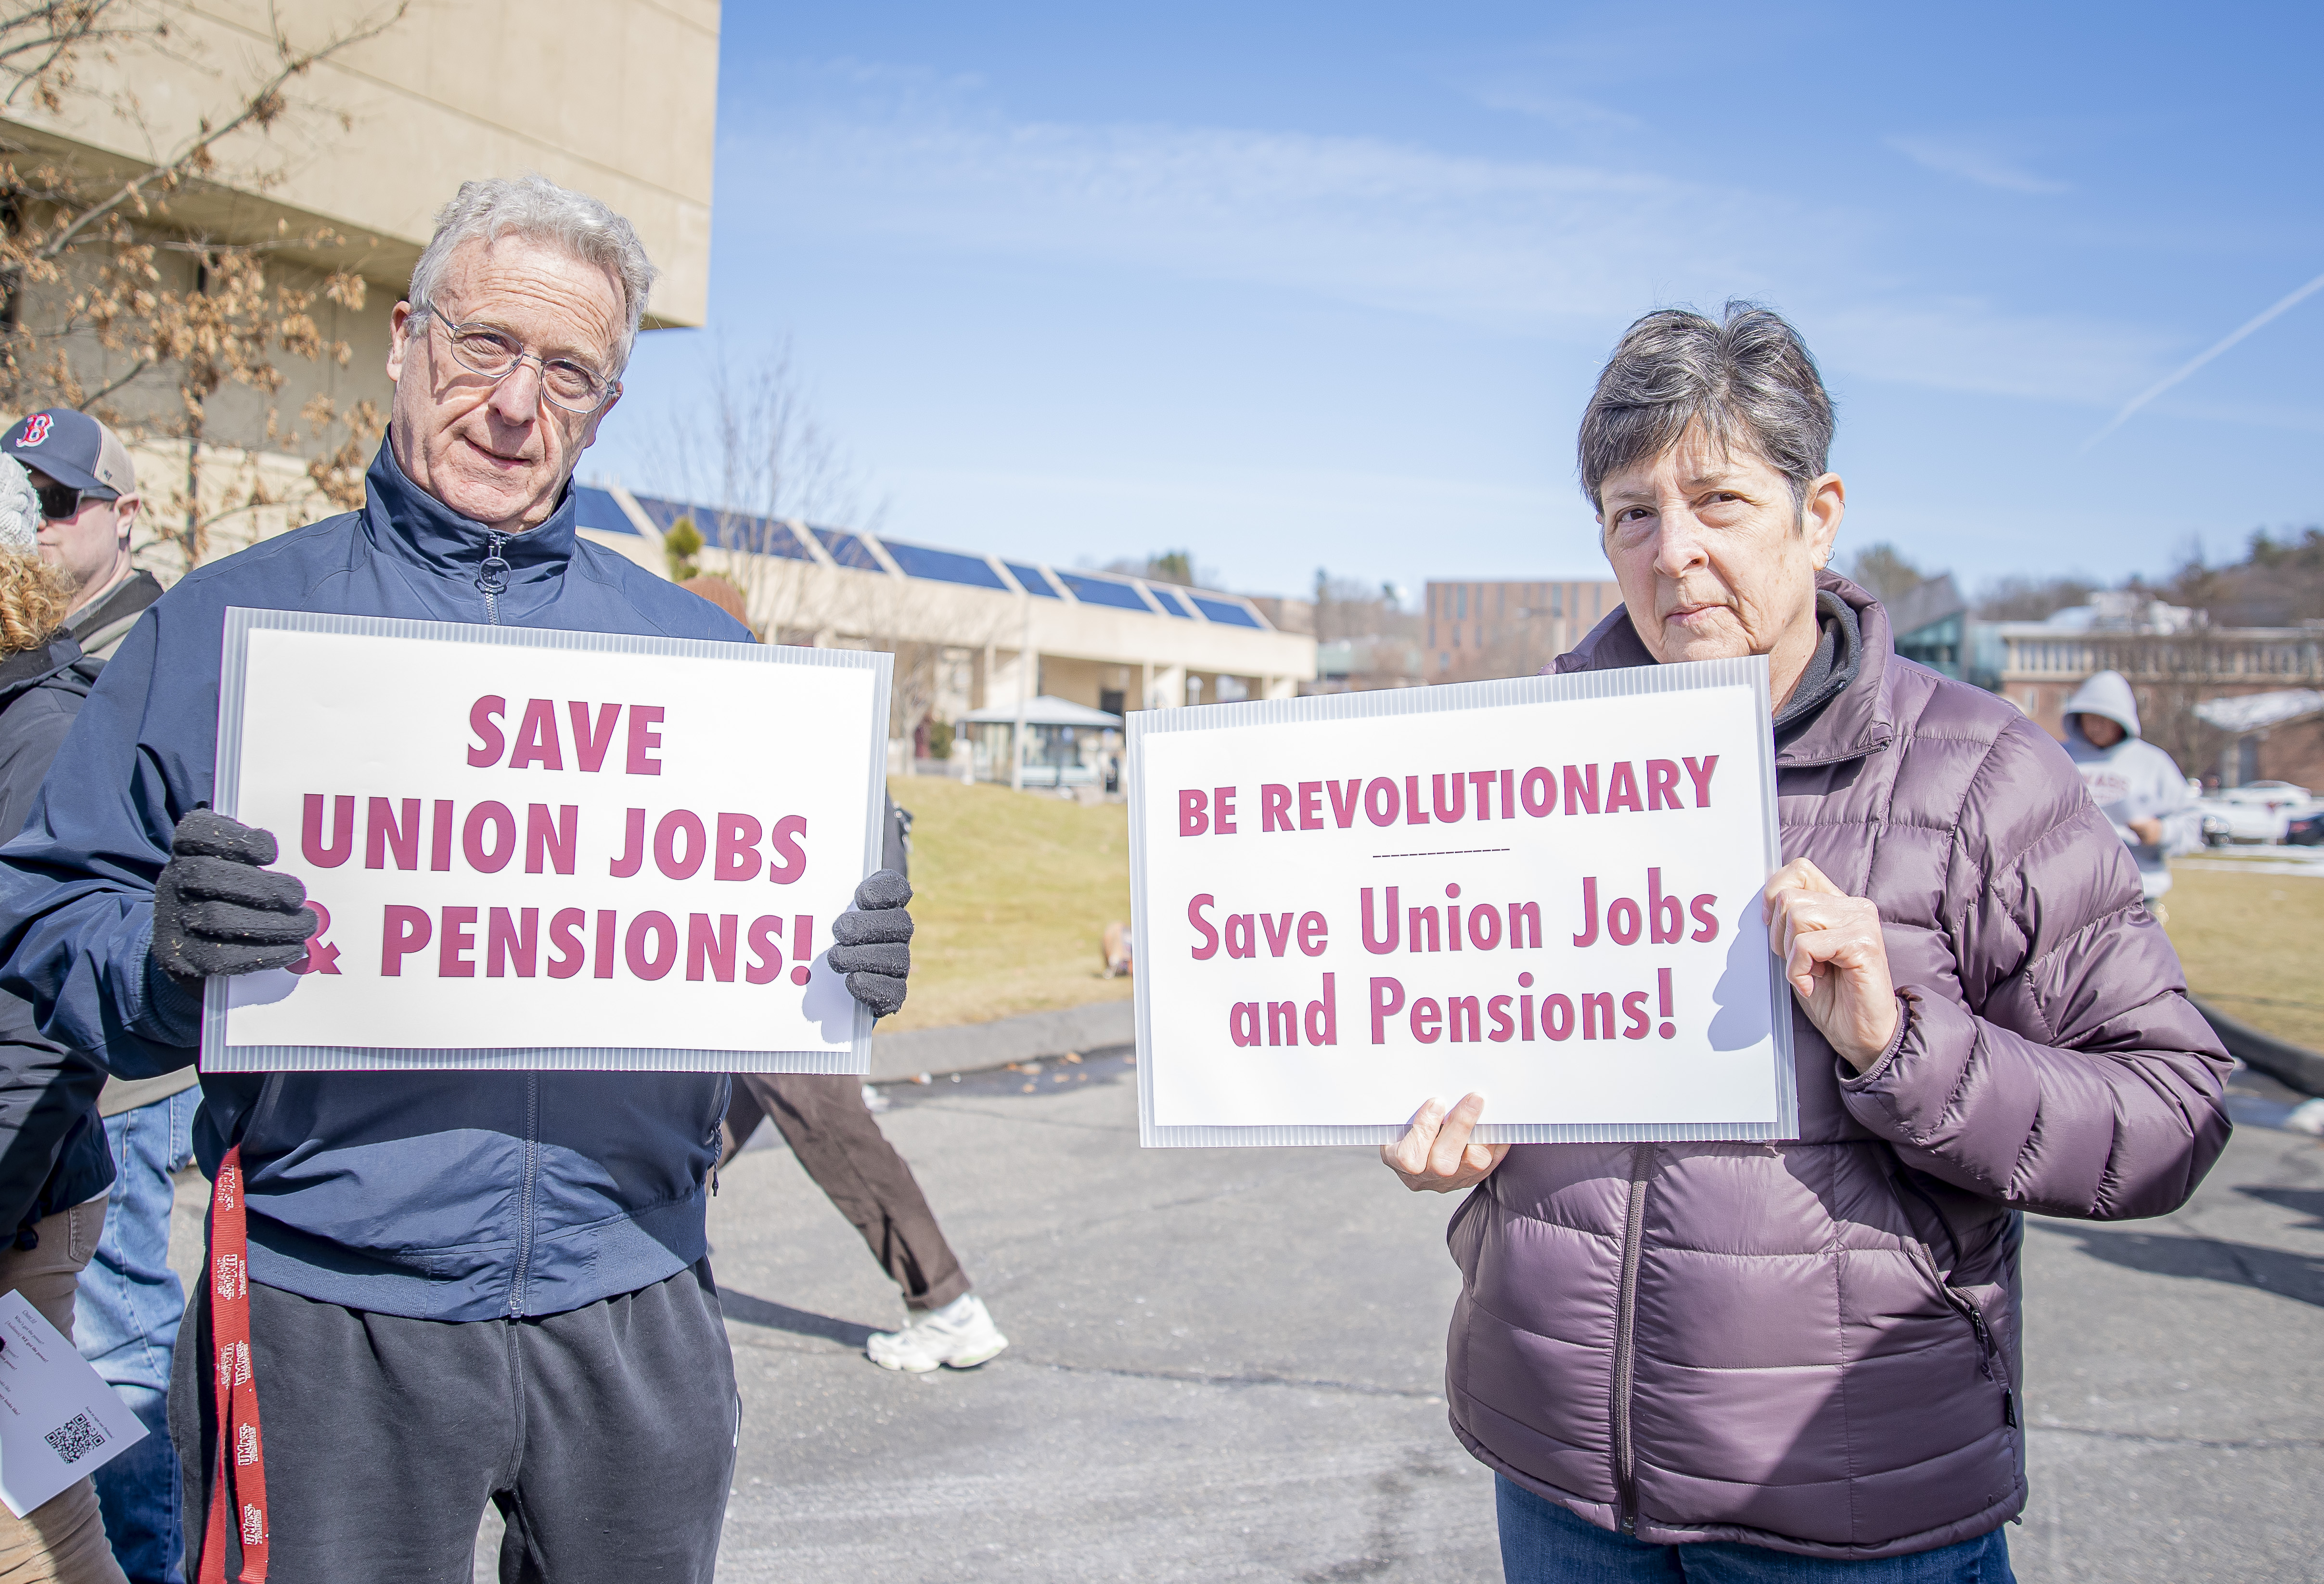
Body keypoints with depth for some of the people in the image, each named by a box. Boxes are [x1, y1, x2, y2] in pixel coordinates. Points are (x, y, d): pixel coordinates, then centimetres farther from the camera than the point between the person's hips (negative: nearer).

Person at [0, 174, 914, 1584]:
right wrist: (163, 951, -20)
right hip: (329, 1320, -2)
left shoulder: (698, 650, 9)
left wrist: (851, 960, -9)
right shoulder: (227, 623, 3)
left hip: (634, 1309, 3)